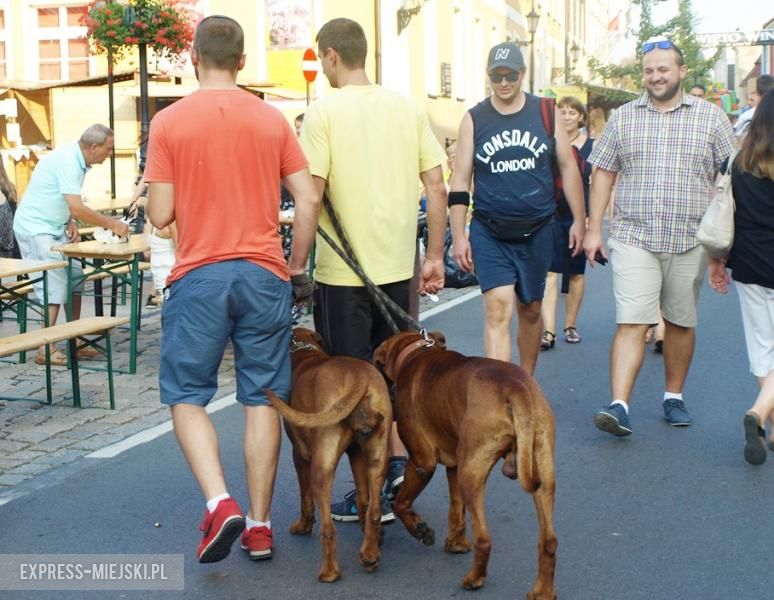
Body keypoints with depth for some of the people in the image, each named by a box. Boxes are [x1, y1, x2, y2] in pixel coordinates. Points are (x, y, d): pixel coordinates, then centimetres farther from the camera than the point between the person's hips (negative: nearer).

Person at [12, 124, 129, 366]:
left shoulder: (77, 160, 7)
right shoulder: (67, 161, -23)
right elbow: (77, 209, -27)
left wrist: (71, 223, 2)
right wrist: (112, 224, -19)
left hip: (53, 228, 9)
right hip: (35, 228, -9)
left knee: (74, 279, 6)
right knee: (54, 287, -11)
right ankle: (46, 350, -6)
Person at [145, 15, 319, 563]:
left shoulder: (169, 122, -3)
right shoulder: (272, 119, 4)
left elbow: (160, 215, -3)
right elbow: (309, 200, 1)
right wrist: (298, 270, 12)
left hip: (198, 277, -2)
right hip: (264, 275, 2)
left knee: (187, 396, 10)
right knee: (262, 399, 9)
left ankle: (220, 503, -8)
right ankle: (260, 525, 14)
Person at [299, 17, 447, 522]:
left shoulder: (325, 112, -9)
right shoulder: (408, 108, 5)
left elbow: (311, 195, -15)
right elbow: (437, 186, 3)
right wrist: (435, 257, 9)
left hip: (343, 270, -5)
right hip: (398, 265, 5)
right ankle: (399, 459, 18)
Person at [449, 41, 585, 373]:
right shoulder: (474, 119, 0)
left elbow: (568, 167, 7)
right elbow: (460, 181, 1)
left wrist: (579, 220, 4)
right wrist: (458, 235, -4)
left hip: (537, 231, 2)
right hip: (489, 234, -2)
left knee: (530, 310, 14)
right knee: (498, 310, -14)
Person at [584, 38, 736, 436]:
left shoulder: (710, 117, 4)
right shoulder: (623, 118, 7)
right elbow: (603, 175, 9)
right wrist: (593, 229, 4)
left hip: (689, 241, 1)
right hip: (633, 238, 0)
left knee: (681, 323, 11)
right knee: (631, 323, -9)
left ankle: (674, 396, 27)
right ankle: (619, 406, -13)